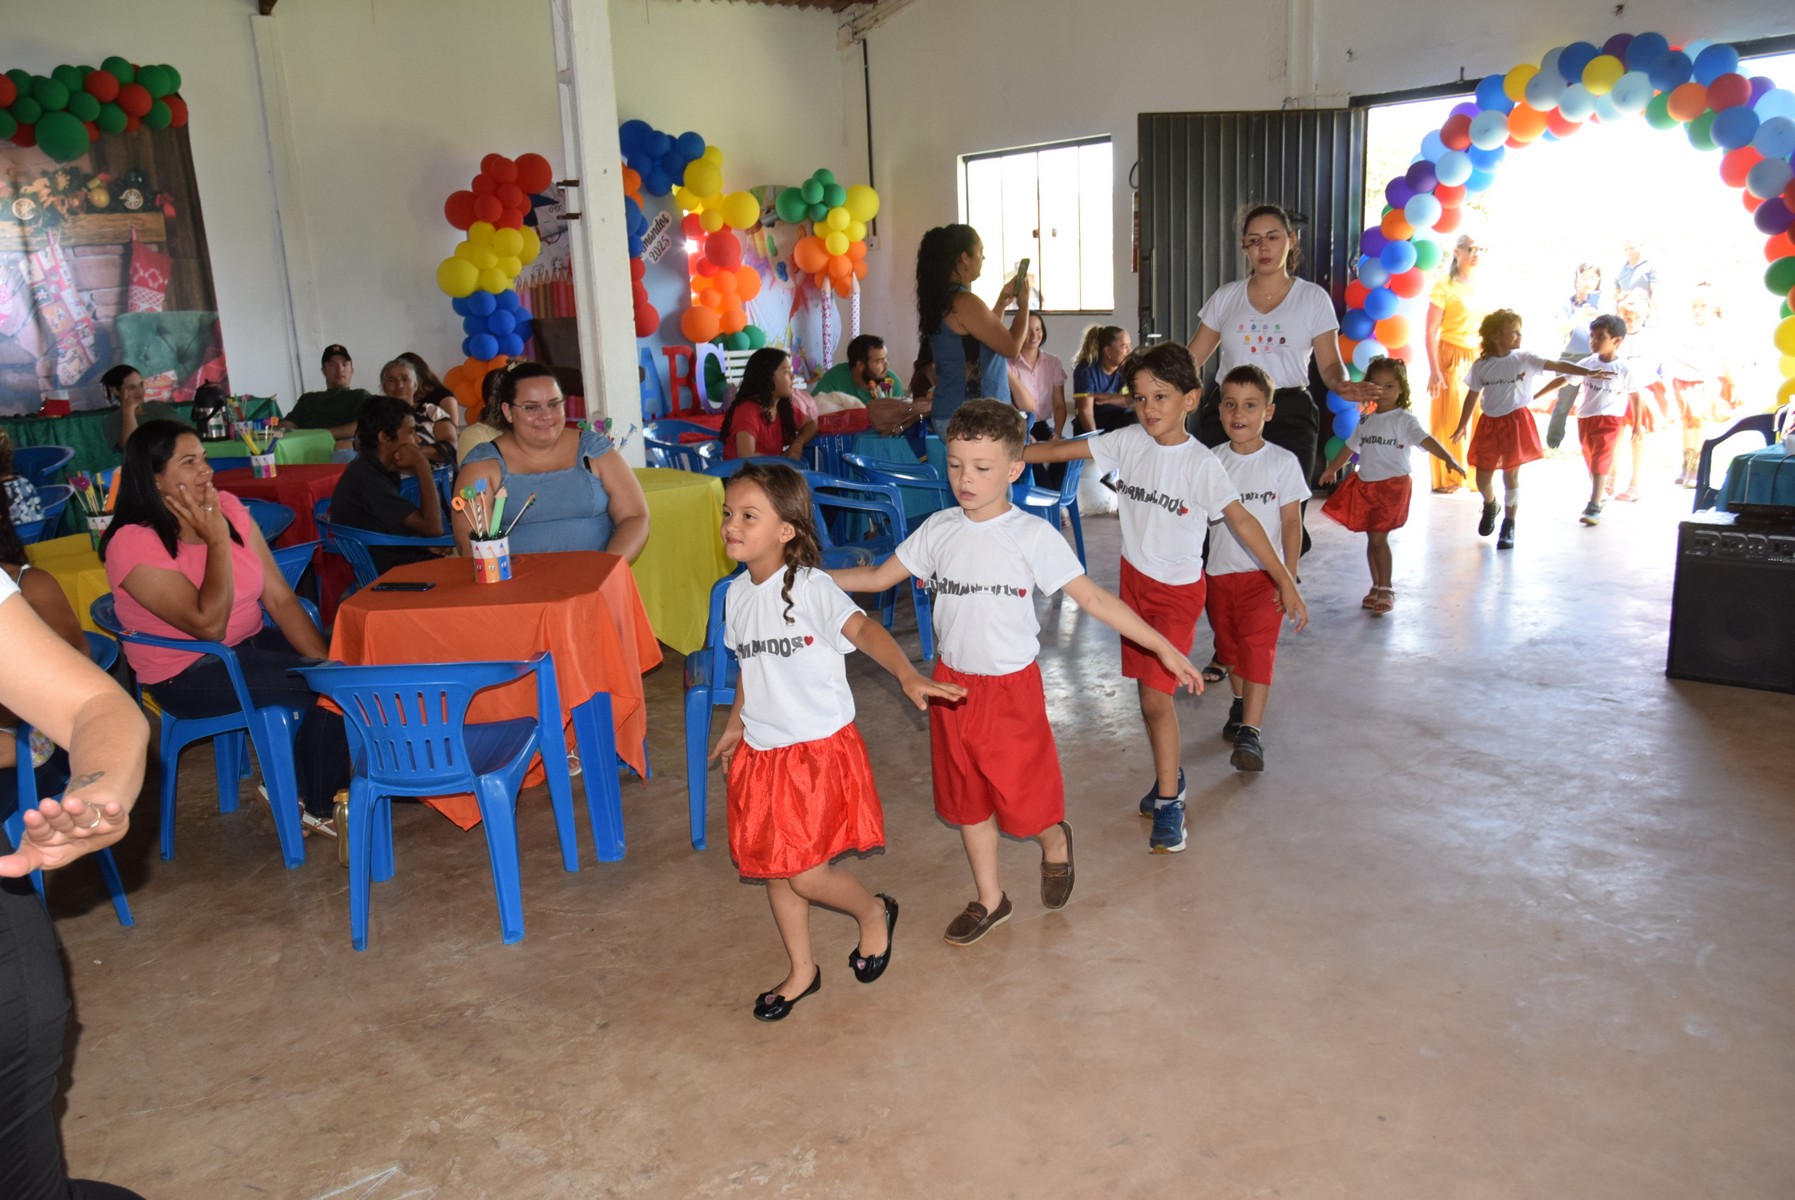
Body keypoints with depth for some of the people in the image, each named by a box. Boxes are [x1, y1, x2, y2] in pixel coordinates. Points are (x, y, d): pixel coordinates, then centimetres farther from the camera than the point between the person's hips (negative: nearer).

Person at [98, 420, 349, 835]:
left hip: (249, 644, 6)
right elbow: (209, 624, -27)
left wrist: (325, 659, -15)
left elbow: (280, 598, -5)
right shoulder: (133, 543, -19)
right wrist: (217, 540, -23)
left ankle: (303, 787, 4)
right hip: (188, 675, -6)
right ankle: (319, 809, 2)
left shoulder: (227, 507, -2)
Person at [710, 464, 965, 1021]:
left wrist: (907, 675, -49)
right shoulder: (738, 593, 4)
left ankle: (873, 913, 25)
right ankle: (801, 971, 36)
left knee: (806, 871, -7)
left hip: (820, 751, -7)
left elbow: (863, 629, -32)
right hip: (762, 753, 7)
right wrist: (735, 725, 27)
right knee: (772, 869, 14)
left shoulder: (809, 587, -17)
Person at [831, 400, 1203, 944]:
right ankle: (989, 900, 34)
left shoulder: (1034, 536, -14)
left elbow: (1092, 598, -13)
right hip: (952, 683, 4)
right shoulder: (939, 530, -3)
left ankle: (1055, 843, 42)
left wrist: (1163, 646, -16)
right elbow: (879, 576, 7)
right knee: (966, 796, 15)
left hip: (1011, 685, -4)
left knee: (1026, 791, 5)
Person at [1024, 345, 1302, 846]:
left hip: (1178, 589, -5)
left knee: (1157, 695, -10)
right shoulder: (1130, 441, -3)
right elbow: (1064, 450, 0)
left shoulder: (1200, 463, -15)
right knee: (1148, 690, 14)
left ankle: (1169, 804, 3)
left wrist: (1285, 580, -15)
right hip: (1135, 579, 5)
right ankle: (1170, 775, 35)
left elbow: (1241, 520, -15)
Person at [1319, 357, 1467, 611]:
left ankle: (1386, 589, 0)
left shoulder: (1405, 420, -6)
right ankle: (1377, 586, 21)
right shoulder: (1366, 422, 12)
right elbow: (1350, 447, 27)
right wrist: (1332, 469, 36)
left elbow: (1425, 440, -20)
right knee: (1371, 538, 11)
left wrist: (1449, 458, -35)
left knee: (1379, 537, -10)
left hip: (1392, 485, -6)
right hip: (1364, 485, 6)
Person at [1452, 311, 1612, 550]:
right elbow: (1472, 396, 8)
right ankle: (1490, 506, 38)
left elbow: (1557, 365, -14)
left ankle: (1509, 525, 12)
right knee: (1483, 476, 5)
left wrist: (1588, 372, -27)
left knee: (1511, 474, 0)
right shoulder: (1481, 365, 0)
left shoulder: (1524, 359, -4)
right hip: (1489, 424, 2)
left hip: (1516, 422, -2)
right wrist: (1462, 426, 12)